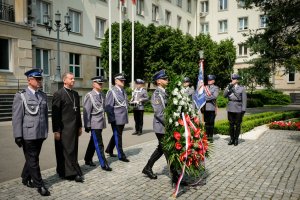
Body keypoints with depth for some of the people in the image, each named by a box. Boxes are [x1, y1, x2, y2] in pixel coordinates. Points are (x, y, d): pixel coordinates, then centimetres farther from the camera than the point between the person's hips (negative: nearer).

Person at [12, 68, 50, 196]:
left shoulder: (43, 95, 10)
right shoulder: (20, 96, -5)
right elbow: (16, 117, -8)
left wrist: (46, 131, 13)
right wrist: (18, 136, -12)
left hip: (40, 134, 5)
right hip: (28, 135, -5)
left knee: (32, 158, 17)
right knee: (33, 160, 3)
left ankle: (26, 179, 35)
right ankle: (39, 185, 12)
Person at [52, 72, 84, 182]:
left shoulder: (75, 94, 13)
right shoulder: (58, 94, -8)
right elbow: (55, 114, -11)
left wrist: (80, 126, 15)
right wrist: (56, 131, -13)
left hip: (74, 128, 7)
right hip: (64, 129, -7)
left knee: (73, 151, 10)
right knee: (67, 151, 0)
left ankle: (63, 172, 23)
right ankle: (73, 173, 6)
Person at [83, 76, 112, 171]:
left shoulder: (102, 95, 10)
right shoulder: (89, 96, -10)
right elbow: (86, 112, -11)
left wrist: (104, 120, 14)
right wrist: (87, 125, -12)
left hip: (101, 123, 7)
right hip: (94, 124, -7)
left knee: (93, 143, 18)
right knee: (99, 144, -4)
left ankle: (88, 160, 32)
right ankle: (103, 164, 2)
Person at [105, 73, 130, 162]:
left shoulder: (123, 91, 10)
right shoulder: (111, 92, -13)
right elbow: (108, 107, -15)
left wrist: (126, 115, 16)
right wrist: (112, 119, -17)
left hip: (123, 118, 8)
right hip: (116, 119, -8)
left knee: (116, 135, 20)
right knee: (118, 137, 4)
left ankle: (109, 150, 38)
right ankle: (121, 155, 15)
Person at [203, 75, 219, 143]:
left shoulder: (216, 88, 6)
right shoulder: (205, 87, 16)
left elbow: (215, 96, -9)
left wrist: (206, 98, -8)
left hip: (212, 107, -3)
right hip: (205, 107, 3)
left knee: (211, 123, 0)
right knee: (206, 122, 4)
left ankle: (211, 137, 6)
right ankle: (207, 136, 11)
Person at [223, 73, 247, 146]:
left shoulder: (242, 88, 1)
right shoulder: (229, 88, 10)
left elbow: (244, 100, -1)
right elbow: (224, 95, -5)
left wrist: (243, 110, -8)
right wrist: (229, 87, -16)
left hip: (238, 109, -2)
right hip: (230, 109, 3)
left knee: (237, 125, 5)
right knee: (231, 125, 7)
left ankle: (236, 139, 15)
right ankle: (232, 139, 17)